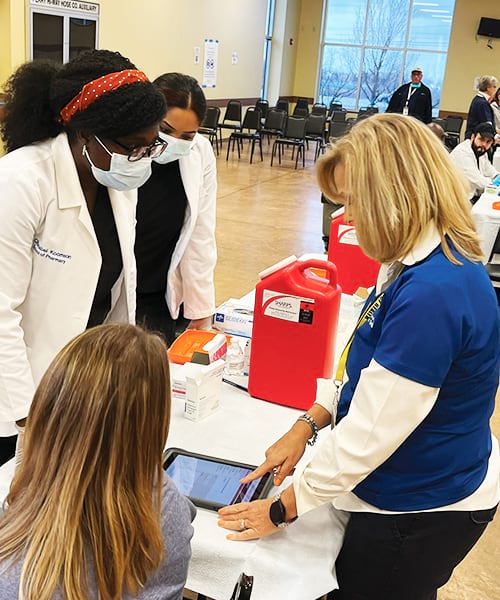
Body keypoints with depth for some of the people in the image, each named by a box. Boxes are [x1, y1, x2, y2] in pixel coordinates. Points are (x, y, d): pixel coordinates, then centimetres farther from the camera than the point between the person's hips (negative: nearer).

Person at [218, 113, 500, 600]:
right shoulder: (426, 261, -1)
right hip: (422, 490, 9)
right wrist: (307, 424, 1)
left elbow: (371, 434, -28)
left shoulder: (431, 294, -33)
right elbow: (375, 371, 9)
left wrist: (280, 510, -16)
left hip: (419, 513, -9)